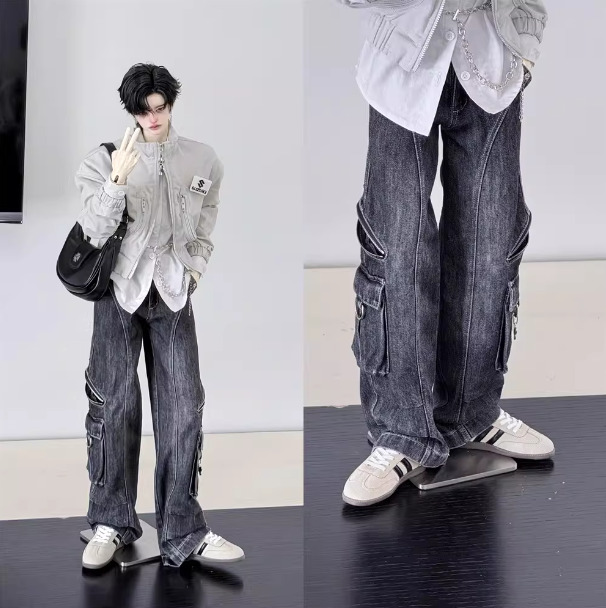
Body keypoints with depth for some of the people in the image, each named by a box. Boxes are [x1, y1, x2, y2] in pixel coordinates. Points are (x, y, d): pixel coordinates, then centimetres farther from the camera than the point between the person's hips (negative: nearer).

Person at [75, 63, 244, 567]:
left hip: (173, 293, 2)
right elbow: (95, 235, -11)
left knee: (182, 406, -1)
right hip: (121, 289, -2)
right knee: (114, 403, -2)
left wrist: (197, 265, 6)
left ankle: (182, 531, 5)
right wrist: (117, 181, -24)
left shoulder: (203, 161, 6)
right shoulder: (106, 160, -3)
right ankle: (111, 522, 13)